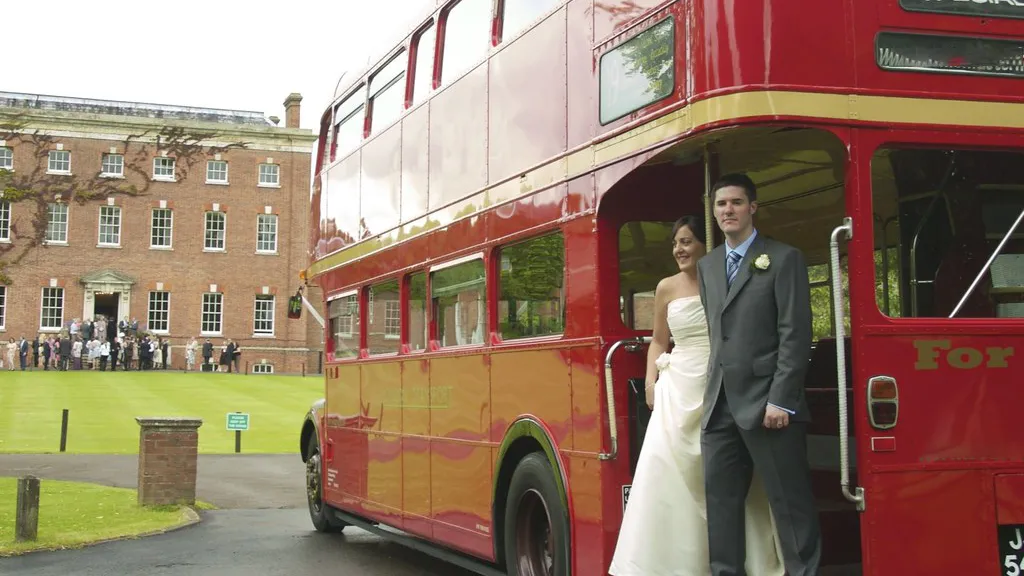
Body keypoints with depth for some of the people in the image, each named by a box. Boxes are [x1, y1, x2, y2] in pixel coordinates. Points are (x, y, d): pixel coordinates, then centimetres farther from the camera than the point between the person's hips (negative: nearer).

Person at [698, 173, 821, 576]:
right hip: (720, 405, 6)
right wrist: (714, 393, 9)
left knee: (790, 504, -1)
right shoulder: (707, 266, 17)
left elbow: (795, 334, -9)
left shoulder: (783, 259, -2)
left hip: (766, 403, -6)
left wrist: (781, 401, -15)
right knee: (719, 498, 8)